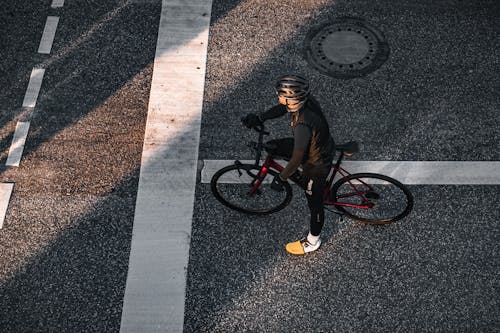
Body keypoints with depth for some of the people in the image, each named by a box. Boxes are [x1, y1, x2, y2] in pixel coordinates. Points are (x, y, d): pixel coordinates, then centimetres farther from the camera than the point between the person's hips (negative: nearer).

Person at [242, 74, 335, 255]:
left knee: (314, 201, 14)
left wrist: (281, 178, -17)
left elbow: (297, 158, -31)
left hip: (317, 163, -8)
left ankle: (312, 242, 39)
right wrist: (259, 118, -4)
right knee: (273, 146, 16)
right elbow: (282, 108, 4)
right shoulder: (306, 100, -17)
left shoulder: (302, 124, -41)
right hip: (321, 144, 8)